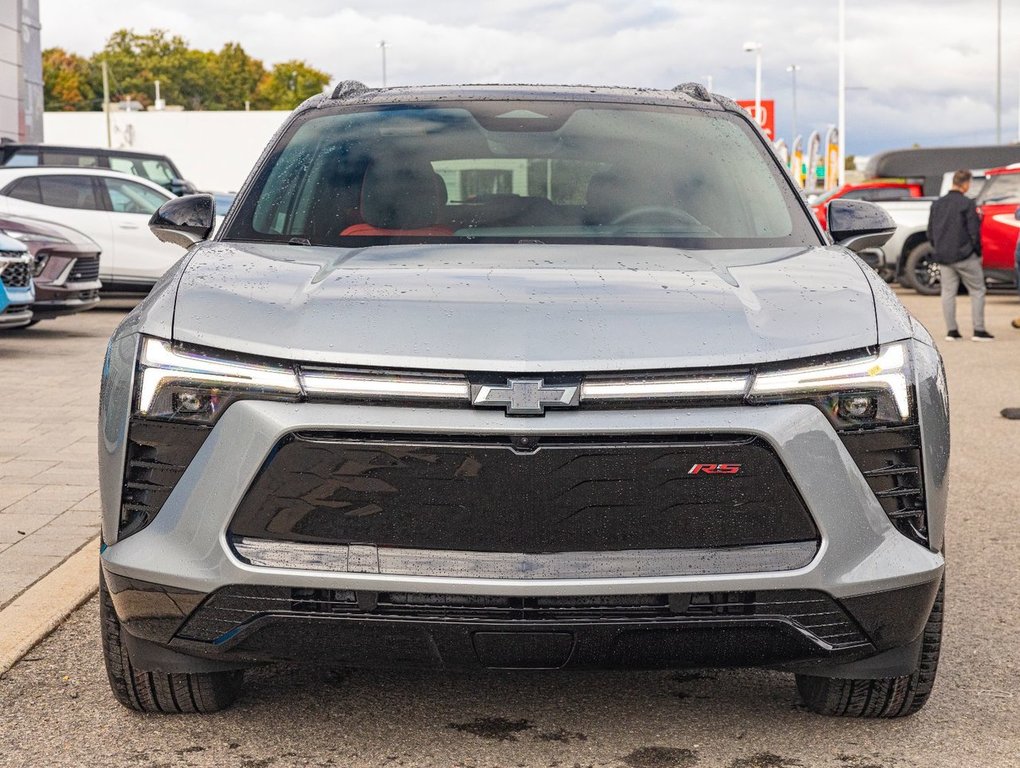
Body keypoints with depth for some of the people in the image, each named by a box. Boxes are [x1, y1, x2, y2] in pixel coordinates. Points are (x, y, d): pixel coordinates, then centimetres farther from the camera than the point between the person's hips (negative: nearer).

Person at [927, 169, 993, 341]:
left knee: (948, 292, 8)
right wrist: (978, 253, 1)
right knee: (977, 291, 4)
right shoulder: (966, 203, -10)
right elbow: (974, 232, -10)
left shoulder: (937, 204, 8)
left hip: (943, 256, 5)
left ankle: (951, 331, 7)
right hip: (965, 256, -5)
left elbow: (930, 232, 12)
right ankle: (979, 330, 0)